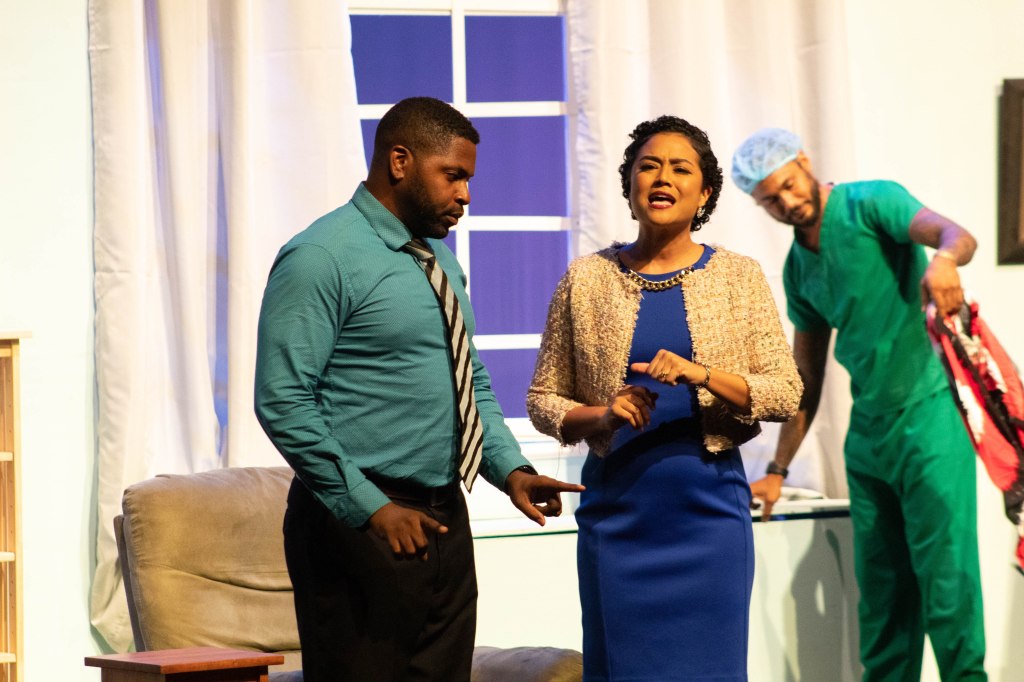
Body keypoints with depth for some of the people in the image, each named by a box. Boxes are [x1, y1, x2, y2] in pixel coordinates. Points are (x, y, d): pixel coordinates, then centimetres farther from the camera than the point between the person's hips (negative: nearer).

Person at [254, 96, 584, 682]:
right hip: (357, 522, -8)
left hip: (444, 518, 8)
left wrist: (510, 469, 5)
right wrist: (371, 508, -22)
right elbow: (284, 402, -18)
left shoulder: (439, 260, 15)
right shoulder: (323, 259, -11)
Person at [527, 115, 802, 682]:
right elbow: (542, 399, 6)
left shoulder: (738, 276, 3)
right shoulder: (586, 278, 4)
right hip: (618, 507, 0)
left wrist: (703, 375, -18)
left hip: (709, 507, 0)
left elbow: (785, 393, -2)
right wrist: (601, 415, -13)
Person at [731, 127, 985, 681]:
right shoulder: (799, 268, 14)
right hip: (867, 432, 7)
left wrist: (942, 258, -48)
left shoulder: (869, 204, -7)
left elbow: (955, 234, -24)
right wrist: (777, 472, 21)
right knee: (881, 588, 10)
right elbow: (806, 380, 21)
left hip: (928, 418, -7)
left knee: (945, 580, -9)